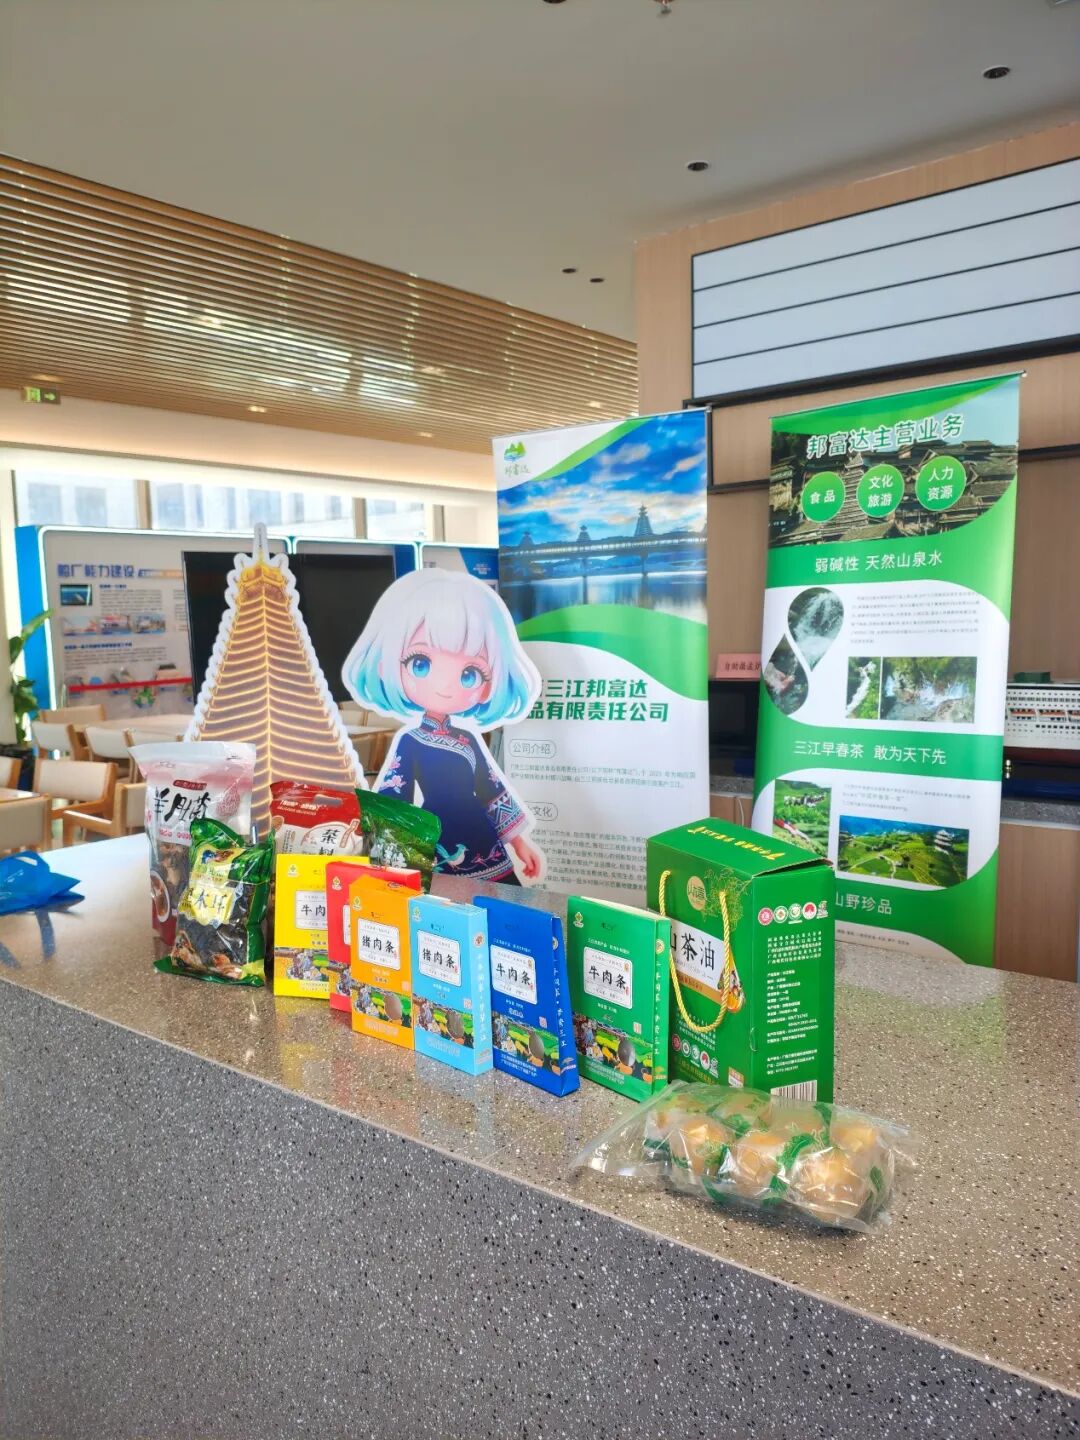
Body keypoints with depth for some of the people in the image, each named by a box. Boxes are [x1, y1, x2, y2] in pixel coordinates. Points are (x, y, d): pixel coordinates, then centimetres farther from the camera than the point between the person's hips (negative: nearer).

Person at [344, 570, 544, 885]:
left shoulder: (469, 739, 2)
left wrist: (520, 841, 17)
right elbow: (391, 801, -6)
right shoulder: (409, 740, -10)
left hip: (488, 854, 5)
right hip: (434, 861, -4)